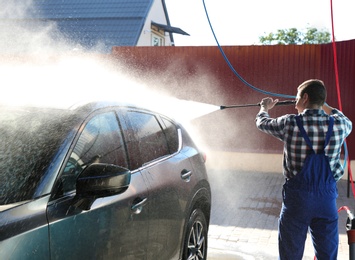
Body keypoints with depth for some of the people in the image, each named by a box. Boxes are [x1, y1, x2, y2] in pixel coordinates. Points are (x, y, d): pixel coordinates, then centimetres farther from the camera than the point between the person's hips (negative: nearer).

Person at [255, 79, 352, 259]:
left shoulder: (290, 123, -9)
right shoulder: (339, 124, -2)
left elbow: (262, 123, 11)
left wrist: (264, 108, 33)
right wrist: (325, 107, 37)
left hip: (297, 197, -2)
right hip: (327, 197, 2)